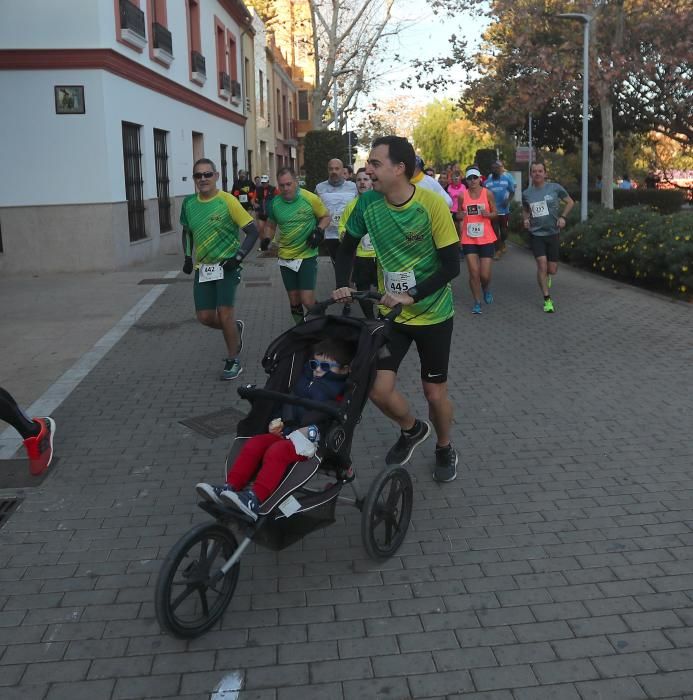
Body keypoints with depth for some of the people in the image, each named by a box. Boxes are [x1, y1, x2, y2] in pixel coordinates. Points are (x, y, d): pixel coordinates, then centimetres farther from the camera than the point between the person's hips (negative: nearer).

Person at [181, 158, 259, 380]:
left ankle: (233, 361, 11)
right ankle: (235, 329, 35)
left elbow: (252, 231, -10)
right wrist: (188, 257, 10)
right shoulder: (189, 203, 4)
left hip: (226, 265, -5)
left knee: (224, 315, -9)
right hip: (202, 268, 5)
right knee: (205, 317, 3)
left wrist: (238, 256, -19)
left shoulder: (227, 201, -12)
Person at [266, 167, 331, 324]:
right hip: (285, 258, 4)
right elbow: (271, 226, 14)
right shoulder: (274, 203, -2)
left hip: (307, 256, -4)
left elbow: (326, 217, 2)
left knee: (307, 301, -11)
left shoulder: (310, 199, -11)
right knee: (294, 302, 12)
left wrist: (319, 230, -16)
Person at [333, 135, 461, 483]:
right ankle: (412, 429, 28)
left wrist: (412, 296, -25)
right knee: (379, 390, -6)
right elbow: (348, 246, 7)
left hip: (433, 314, -3)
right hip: (391, 312, 3)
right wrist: (342, 285, -8)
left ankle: (444, 448, 38)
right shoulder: (367, 203, -10)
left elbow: (451, 265, -17)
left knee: (434, 392, 6)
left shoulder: (432, 205, -20)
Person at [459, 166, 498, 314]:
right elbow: (459, 213, 12)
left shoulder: (488, 193, -2)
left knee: (485, 275, -2)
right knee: (473, 273, -4)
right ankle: (477, 302, 13)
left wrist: (487, 214, -17)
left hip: (486, 238, -1)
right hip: (469, 239, 1)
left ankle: (486, 289, 34)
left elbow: (495, 213, 5)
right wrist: (460, 215, -11)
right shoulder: (463, 196, 1)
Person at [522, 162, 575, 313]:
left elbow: (570, 202, 9)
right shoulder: (526, 193, 2)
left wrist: (562, 217, -6)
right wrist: (525, 219, -1)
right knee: (542, 264, -16)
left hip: (552, 233, 0)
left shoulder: (555, 188, -4)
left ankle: (547, 276, 45)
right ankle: (547, 299, -5)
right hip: (536, 234, 0)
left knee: (552, 270, 4)